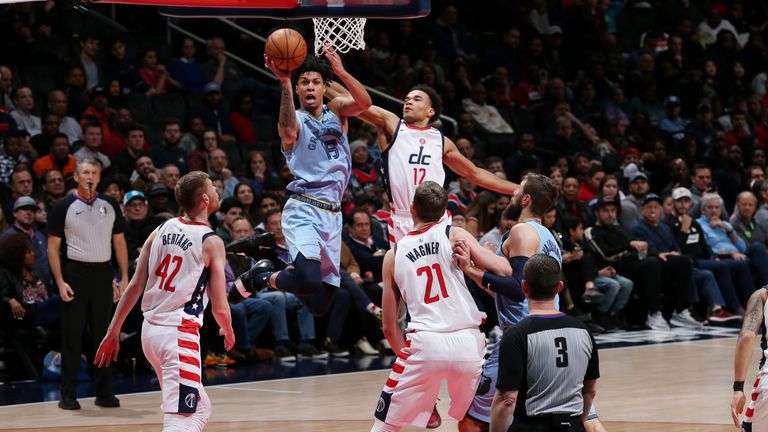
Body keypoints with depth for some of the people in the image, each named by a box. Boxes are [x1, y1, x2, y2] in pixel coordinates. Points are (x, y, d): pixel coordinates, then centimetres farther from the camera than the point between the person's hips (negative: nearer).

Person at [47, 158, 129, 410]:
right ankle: (67, 395, 3)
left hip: (103, 274, 3)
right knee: (72, 337, -2)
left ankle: (104, 393, 12)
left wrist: (124, 278, 5)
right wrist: (60, 282, -11)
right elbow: (53, 247, -2)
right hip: (75, 273, -3)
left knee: (104, 335, 5)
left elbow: (119, 242, 13)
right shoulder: (64, 207, -2)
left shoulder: (110, 206, 8)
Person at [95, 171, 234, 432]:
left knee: (200, 409, 22)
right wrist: (229, 332, 16)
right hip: (180, 333, -7)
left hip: (150, 330, 7)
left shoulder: (162, 230, 9)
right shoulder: (211, 243, -7)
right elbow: (219, 307, -5)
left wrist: (113, 332, 12)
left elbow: (135, 286, 6)